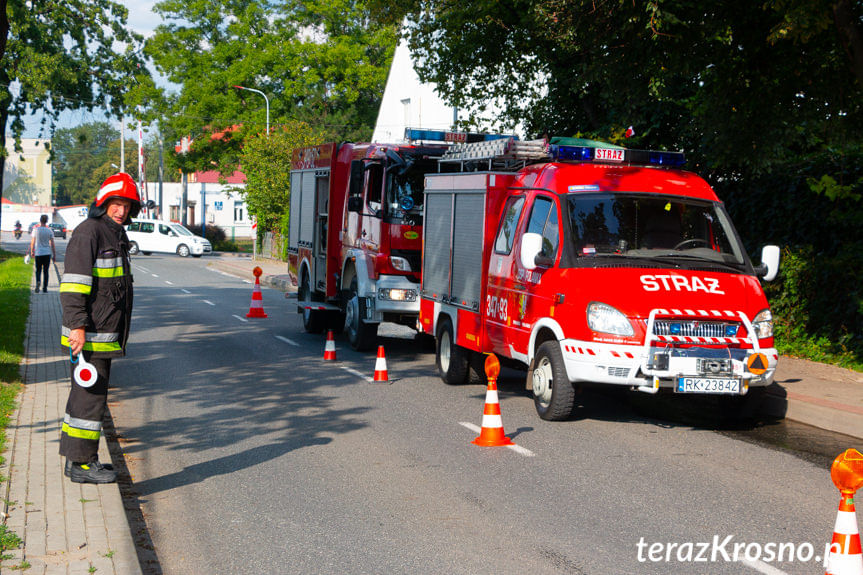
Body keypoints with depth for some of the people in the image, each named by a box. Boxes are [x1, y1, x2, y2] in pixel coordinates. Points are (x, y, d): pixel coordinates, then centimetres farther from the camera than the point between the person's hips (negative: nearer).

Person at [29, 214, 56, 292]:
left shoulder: (35, 230, -3)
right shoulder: (49, 231, -2)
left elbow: (32, 242, 1)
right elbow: (52, 244, 0)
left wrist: (32, 252, 15)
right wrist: (54, 255, 7)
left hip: (38, 253, 0)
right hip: (47, 253, 0)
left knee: (38, 270, 11)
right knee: (46, 271, 8)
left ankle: (38, 282, -16)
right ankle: (45, 288, 8)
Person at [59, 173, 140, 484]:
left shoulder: (116, 234, 17)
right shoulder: (88, 231, -14)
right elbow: (73, 283, -20)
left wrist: (117, 334, 25)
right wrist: (77, 327, -25)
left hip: (105, 332, 10)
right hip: (89, 333, -10)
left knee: (86, 393, 14)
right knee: (91, 394, -7)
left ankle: (78, 458, 21)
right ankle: (81, 463, -2)